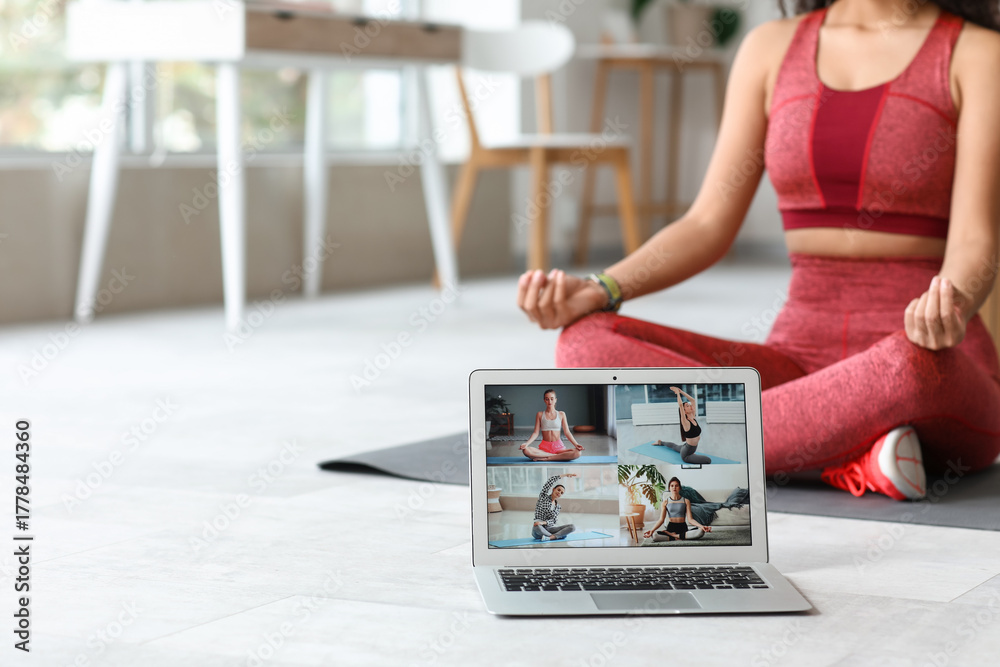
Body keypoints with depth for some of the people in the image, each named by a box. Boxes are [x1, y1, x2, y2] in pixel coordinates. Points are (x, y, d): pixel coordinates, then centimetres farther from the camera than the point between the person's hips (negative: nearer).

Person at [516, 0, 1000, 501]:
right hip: (800, 360, 4)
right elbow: (710, 225, 8)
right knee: (586, 347, -20)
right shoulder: (772, 47, 11)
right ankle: (851, 454, -24)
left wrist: (950, 313, -34)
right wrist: (599, 292, -10)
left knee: (911, 365, -42)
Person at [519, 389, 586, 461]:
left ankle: (545, 458, -23)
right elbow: (536, 433, 3)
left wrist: (575, 444, -11)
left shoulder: (561, 414, 8)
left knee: (577, 453, -31)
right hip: (544, 447, 0)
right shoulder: (540, 415, 7)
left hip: (558, 447, 0)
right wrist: (526, 443, -14)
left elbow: (567, 432, 5)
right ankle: (557, 456, -22)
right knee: (526, 451, -33)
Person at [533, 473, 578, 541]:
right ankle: (558, 536, -19)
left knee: (572, 527, -18)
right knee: (536, 527, -43)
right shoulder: (543, 497, 2)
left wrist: (543, 522, -23)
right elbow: (551, 480, -7)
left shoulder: (558, 507, 12)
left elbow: (553, 521, -2)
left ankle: (549, 537, -32)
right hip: (538, 532, -4)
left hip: (550, 529, 4)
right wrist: (565, 474, 0)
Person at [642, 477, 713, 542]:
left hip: (683, 528, 1)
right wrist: (652, 530, -21)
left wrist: (701, 526, -20)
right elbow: (661, 520, -2)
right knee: (654, 535, -33)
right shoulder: (666, 502, 6)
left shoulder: (686, 501, 5)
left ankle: (672, 535, -22)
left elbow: (690, 519, -1)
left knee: (700, 532, -31)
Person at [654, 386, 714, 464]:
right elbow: (680, 405, -35)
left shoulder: (694, 418, -4)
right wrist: (677, 393, -23)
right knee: (708, 460, -26)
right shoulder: (686, 423, -25)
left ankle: (661, 442, 60)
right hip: (686, 454, -9)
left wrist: (681, 391, -5)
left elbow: (693, 400, 1)